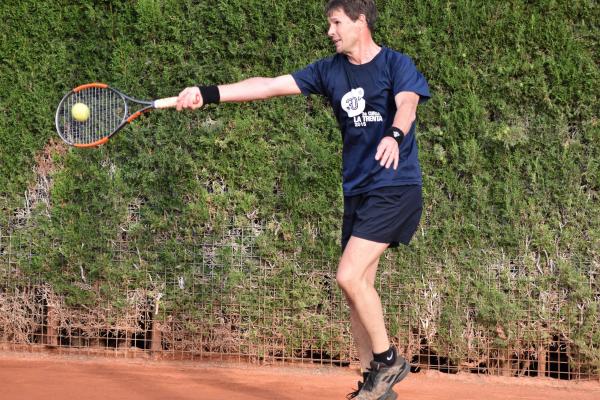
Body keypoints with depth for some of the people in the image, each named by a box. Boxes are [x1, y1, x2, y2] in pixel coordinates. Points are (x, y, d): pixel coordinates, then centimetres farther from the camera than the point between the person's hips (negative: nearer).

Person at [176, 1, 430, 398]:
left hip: (394, 188, -7)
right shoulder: (330, 71, 10)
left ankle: (388, 359, -1)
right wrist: (208, 94, -4)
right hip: (357, 191, 7)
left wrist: (394, 135, -46)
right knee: (358, 287, 5)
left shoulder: (396, 64, -6)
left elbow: (407, 105, -24)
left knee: (349, 276, -17)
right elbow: (268, 85, 5)